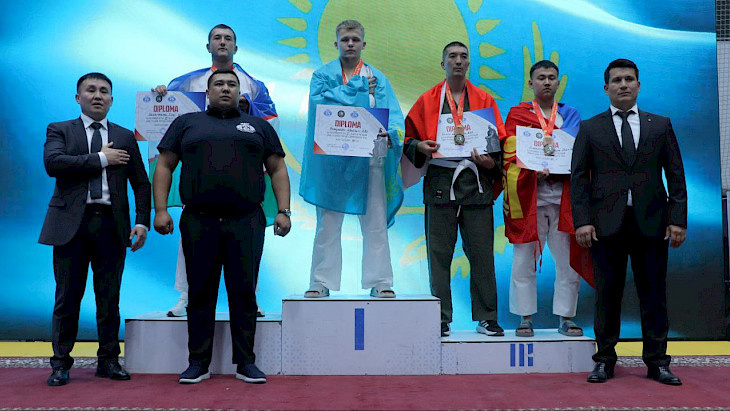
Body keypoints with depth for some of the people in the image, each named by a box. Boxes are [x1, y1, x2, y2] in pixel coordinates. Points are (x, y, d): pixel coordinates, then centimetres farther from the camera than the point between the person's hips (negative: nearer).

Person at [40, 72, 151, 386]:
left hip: (112, 224, 2)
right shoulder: (59, 130, 10)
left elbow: (141, 183, 12)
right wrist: (100, 159, -9)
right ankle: (61, 363, 13)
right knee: (68, 296, 2)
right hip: (71, 223, -1)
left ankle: (108, 360, 16)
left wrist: (142, 221, 0)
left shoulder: (125, 137, 15)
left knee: (110, 297, 5)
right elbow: (52, 163, -10)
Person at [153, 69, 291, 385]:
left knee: (244, 293, 1)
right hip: (198, 223, 0)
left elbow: (277, 170, 12)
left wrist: (283, 211, 1)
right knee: (200, 293, 4)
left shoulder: (258, 126, 17)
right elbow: (164, 166, 11)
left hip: (246, 223, 0)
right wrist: (160, 210, -1)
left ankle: (246, 363, 9)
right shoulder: (186, 123, 16)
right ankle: (198, 363, 13)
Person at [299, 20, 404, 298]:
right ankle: (321, 283, 8)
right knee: (327, 225, 1)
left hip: (369, 157, 1)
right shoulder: (323, 75, 12)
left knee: (375, 223, -1)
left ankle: (380, 282, 4)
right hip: (332, 158, 0)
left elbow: (393, 114, 0)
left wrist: (390, 132, -23)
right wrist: (358, 88, -5)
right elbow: (318, 101, -9)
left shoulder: (378, 78, 14)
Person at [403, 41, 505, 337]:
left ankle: (486, 318, 11)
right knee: (439, 255, 0)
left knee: (482, 254, 0)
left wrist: (491, 162, -9)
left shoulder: (484, 100, 14)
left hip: (476, 183, 1)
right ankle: (441, 320, 8)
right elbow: (409, 138, 13)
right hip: (440, 183, 0)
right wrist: (420, 147, -9)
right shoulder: (427, 101, 13)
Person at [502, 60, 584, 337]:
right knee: (524, 259, -3)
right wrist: (533, 169, -18)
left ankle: (566, 318, 11)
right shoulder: (517, 114, 12)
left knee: (569, 260, 0)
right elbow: (511, 153, 0)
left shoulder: (571, 115, 19)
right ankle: (525, 318, 7)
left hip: (564, 193, 2)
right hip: (529, 194, -2)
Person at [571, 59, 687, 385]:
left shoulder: (660, 125, 13)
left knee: (653, 295, 5)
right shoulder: (590, 129, 9)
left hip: (651, 223, 1)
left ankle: (657, 363, 16)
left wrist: (678, 219, -1)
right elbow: (579, 178, 4)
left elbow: (676, 175, 9)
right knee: (607, 296, 4)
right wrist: (582, 221, -7)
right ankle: (604, 361, 15)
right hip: (606, 224, -1)